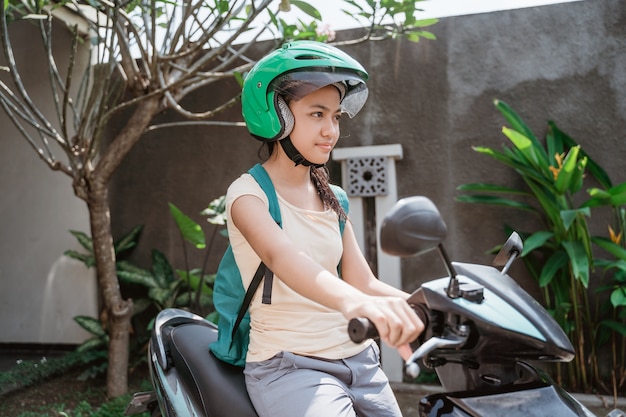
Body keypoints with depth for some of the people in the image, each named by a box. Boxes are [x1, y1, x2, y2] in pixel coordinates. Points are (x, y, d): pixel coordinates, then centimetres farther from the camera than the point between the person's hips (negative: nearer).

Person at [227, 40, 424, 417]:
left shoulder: (331, 198, 11)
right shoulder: (248, 192, -9)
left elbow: (363, 282, 8)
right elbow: (279, 255, -31)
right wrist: (353, 302, -49)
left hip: (358, 360, 7)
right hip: (288, 366, -6)